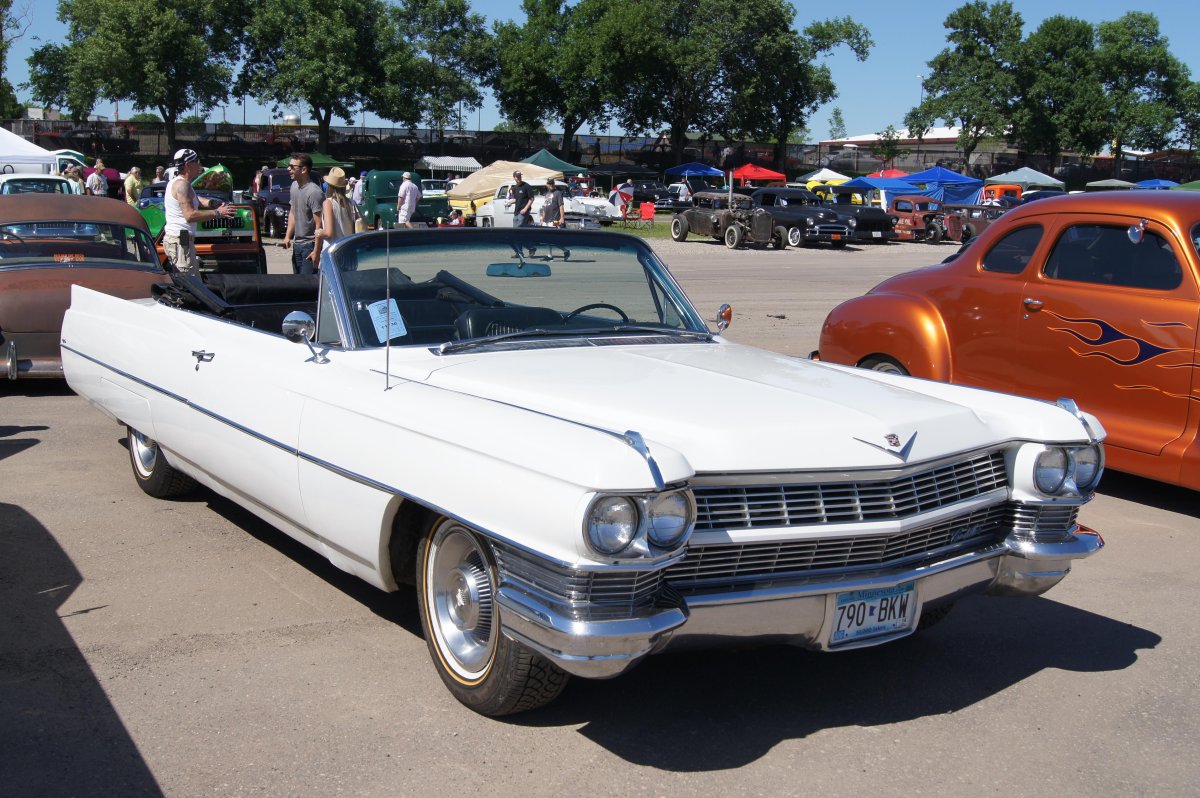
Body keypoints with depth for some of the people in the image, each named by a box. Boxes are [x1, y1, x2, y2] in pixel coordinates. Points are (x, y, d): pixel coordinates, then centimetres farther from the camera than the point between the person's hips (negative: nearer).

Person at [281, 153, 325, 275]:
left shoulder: (314, 192, -20)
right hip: (297, 244, 9)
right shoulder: (294, 186, 7)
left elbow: (319, 225, -21)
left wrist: (316, 251, -23)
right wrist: (287, 236, 10)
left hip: (310, 245, -9)